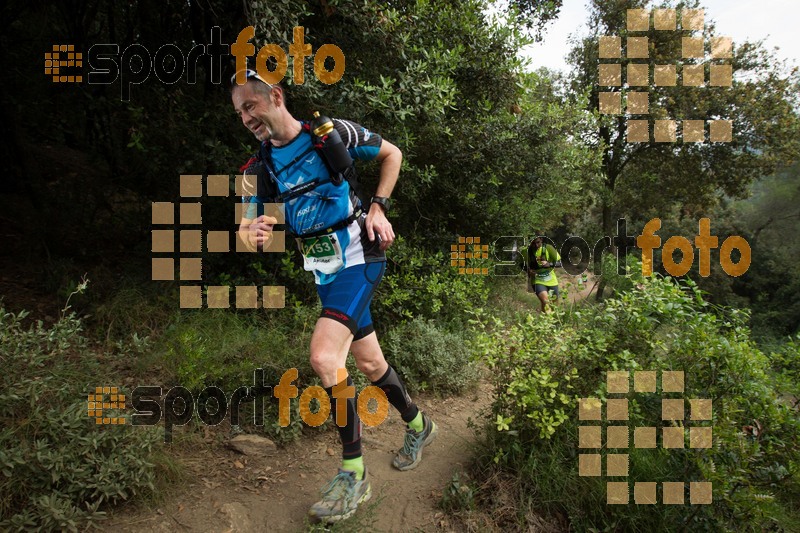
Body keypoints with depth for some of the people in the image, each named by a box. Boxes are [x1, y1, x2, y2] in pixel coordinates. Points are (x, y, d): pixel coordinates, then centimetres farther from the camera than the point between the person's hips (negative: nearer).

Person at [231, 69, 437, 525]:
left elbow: (392, 153, 6)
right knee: (370, 361, 13)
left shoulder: (332, 133, -7)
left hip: (358, 259, -6)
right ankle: (418, 425, 40)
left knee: (325, 357, -21)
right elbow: (248, 227, 1)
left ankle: (354, 476, -6)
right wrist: (253, 235, -24)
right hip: (324, 271, 6)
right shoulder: (259, 168, 4)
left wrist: (378, 207, -5)